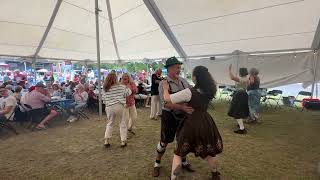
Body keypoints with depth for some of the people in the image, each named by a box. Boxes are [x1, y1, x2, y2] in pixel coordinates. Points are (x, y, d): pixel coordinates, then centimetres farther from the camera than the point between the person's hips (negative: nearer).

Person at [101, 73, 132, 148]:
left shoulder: (104, 89, 4)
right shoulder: (121, 87, -3)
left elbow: (103, 99, 10)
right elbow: (128, 93, 6)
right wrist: (127, 88, 24)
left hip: (109, 108, 3)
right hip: (119, 106, -3)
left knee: (110, 124, 21)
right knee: (122, 123, 11)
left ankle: (106, 141, 19)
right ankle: (123, 141, 15)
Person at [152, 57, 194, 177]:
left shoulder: (183, 81, 1)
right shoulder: (163, 84, -15)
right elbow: (165, 103, -25)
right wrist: (182, 107, -36)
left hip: (183, 115, 5)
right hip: (169, 116, -5)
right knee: (164, 142, 9)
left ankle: (184, 162, 42)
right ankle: (157, 164, 33)